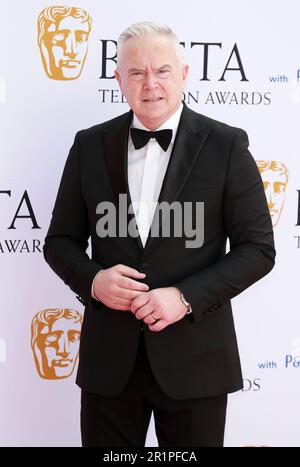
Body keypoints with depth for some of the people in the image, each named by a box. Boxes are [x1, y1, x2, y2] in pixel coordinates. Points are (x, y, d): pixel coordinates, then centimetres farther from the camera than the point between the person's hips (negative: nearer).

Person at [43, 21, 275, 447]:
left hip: (193, 358, -2)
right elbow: (60, 240, 8)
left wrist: (186, 297, -16)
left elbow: (258, 248, -5)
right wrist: (93, 279, -12)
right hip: (109, 358, 2)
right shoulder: (90, 145, 3)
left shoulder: (226, 145, -4)